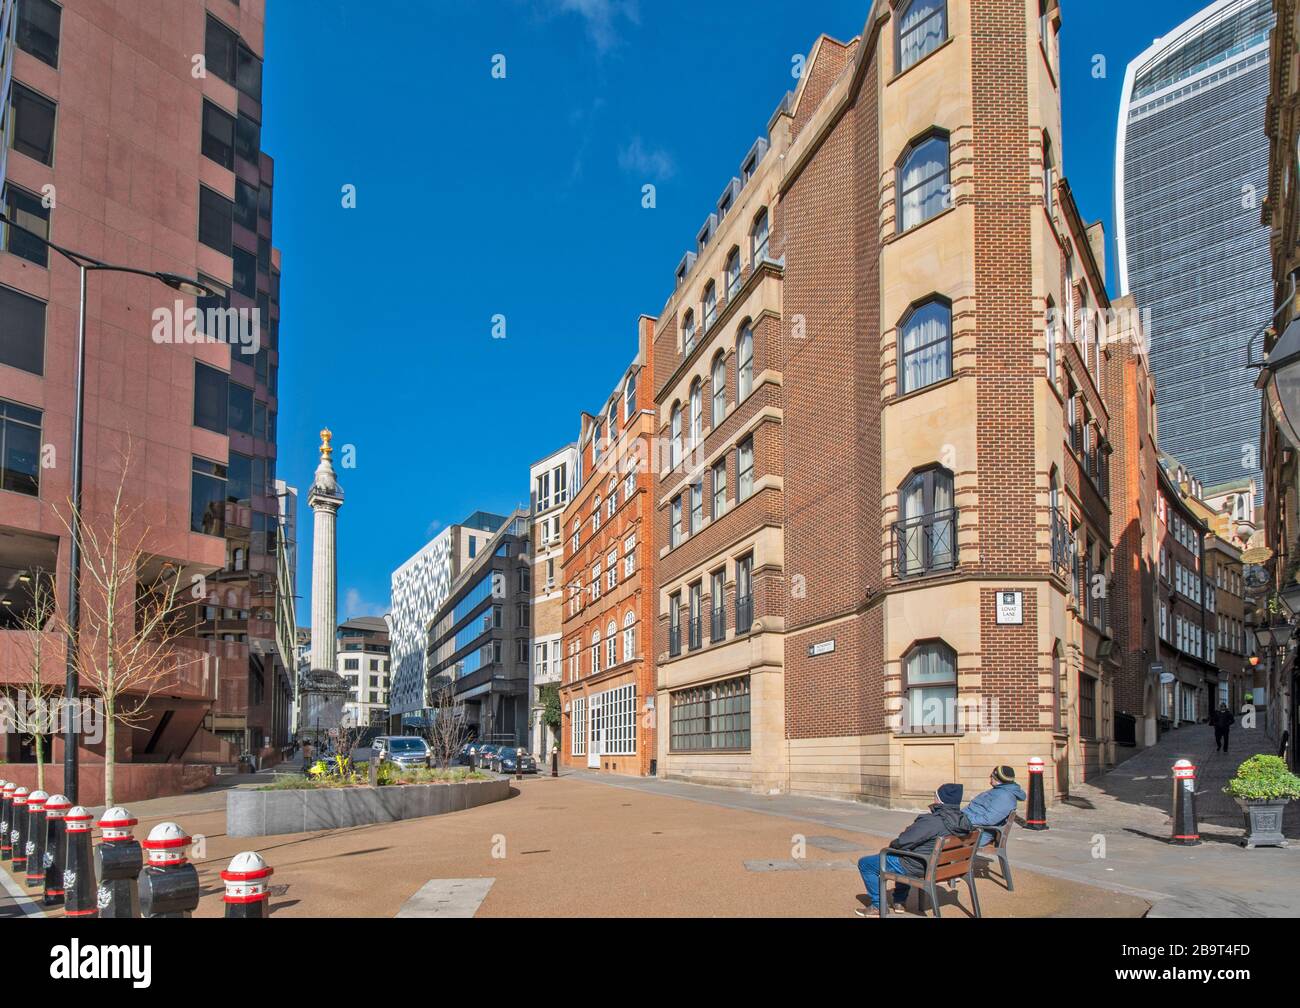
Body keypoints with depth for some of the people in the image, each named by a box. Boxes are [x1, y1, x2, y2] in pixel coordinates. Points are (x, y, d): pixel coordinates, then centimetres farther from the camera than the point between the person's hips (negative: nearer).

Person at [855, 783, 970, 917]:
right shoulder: (963, 820, -7)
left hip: (916, 868, -8)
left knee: (864, 864, 7)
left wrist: (892, 844, -4)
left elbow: (903, 842, -26)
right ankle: (899, 901, 41)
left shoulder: (932, 821, -32)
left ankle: (878, 906, 16)